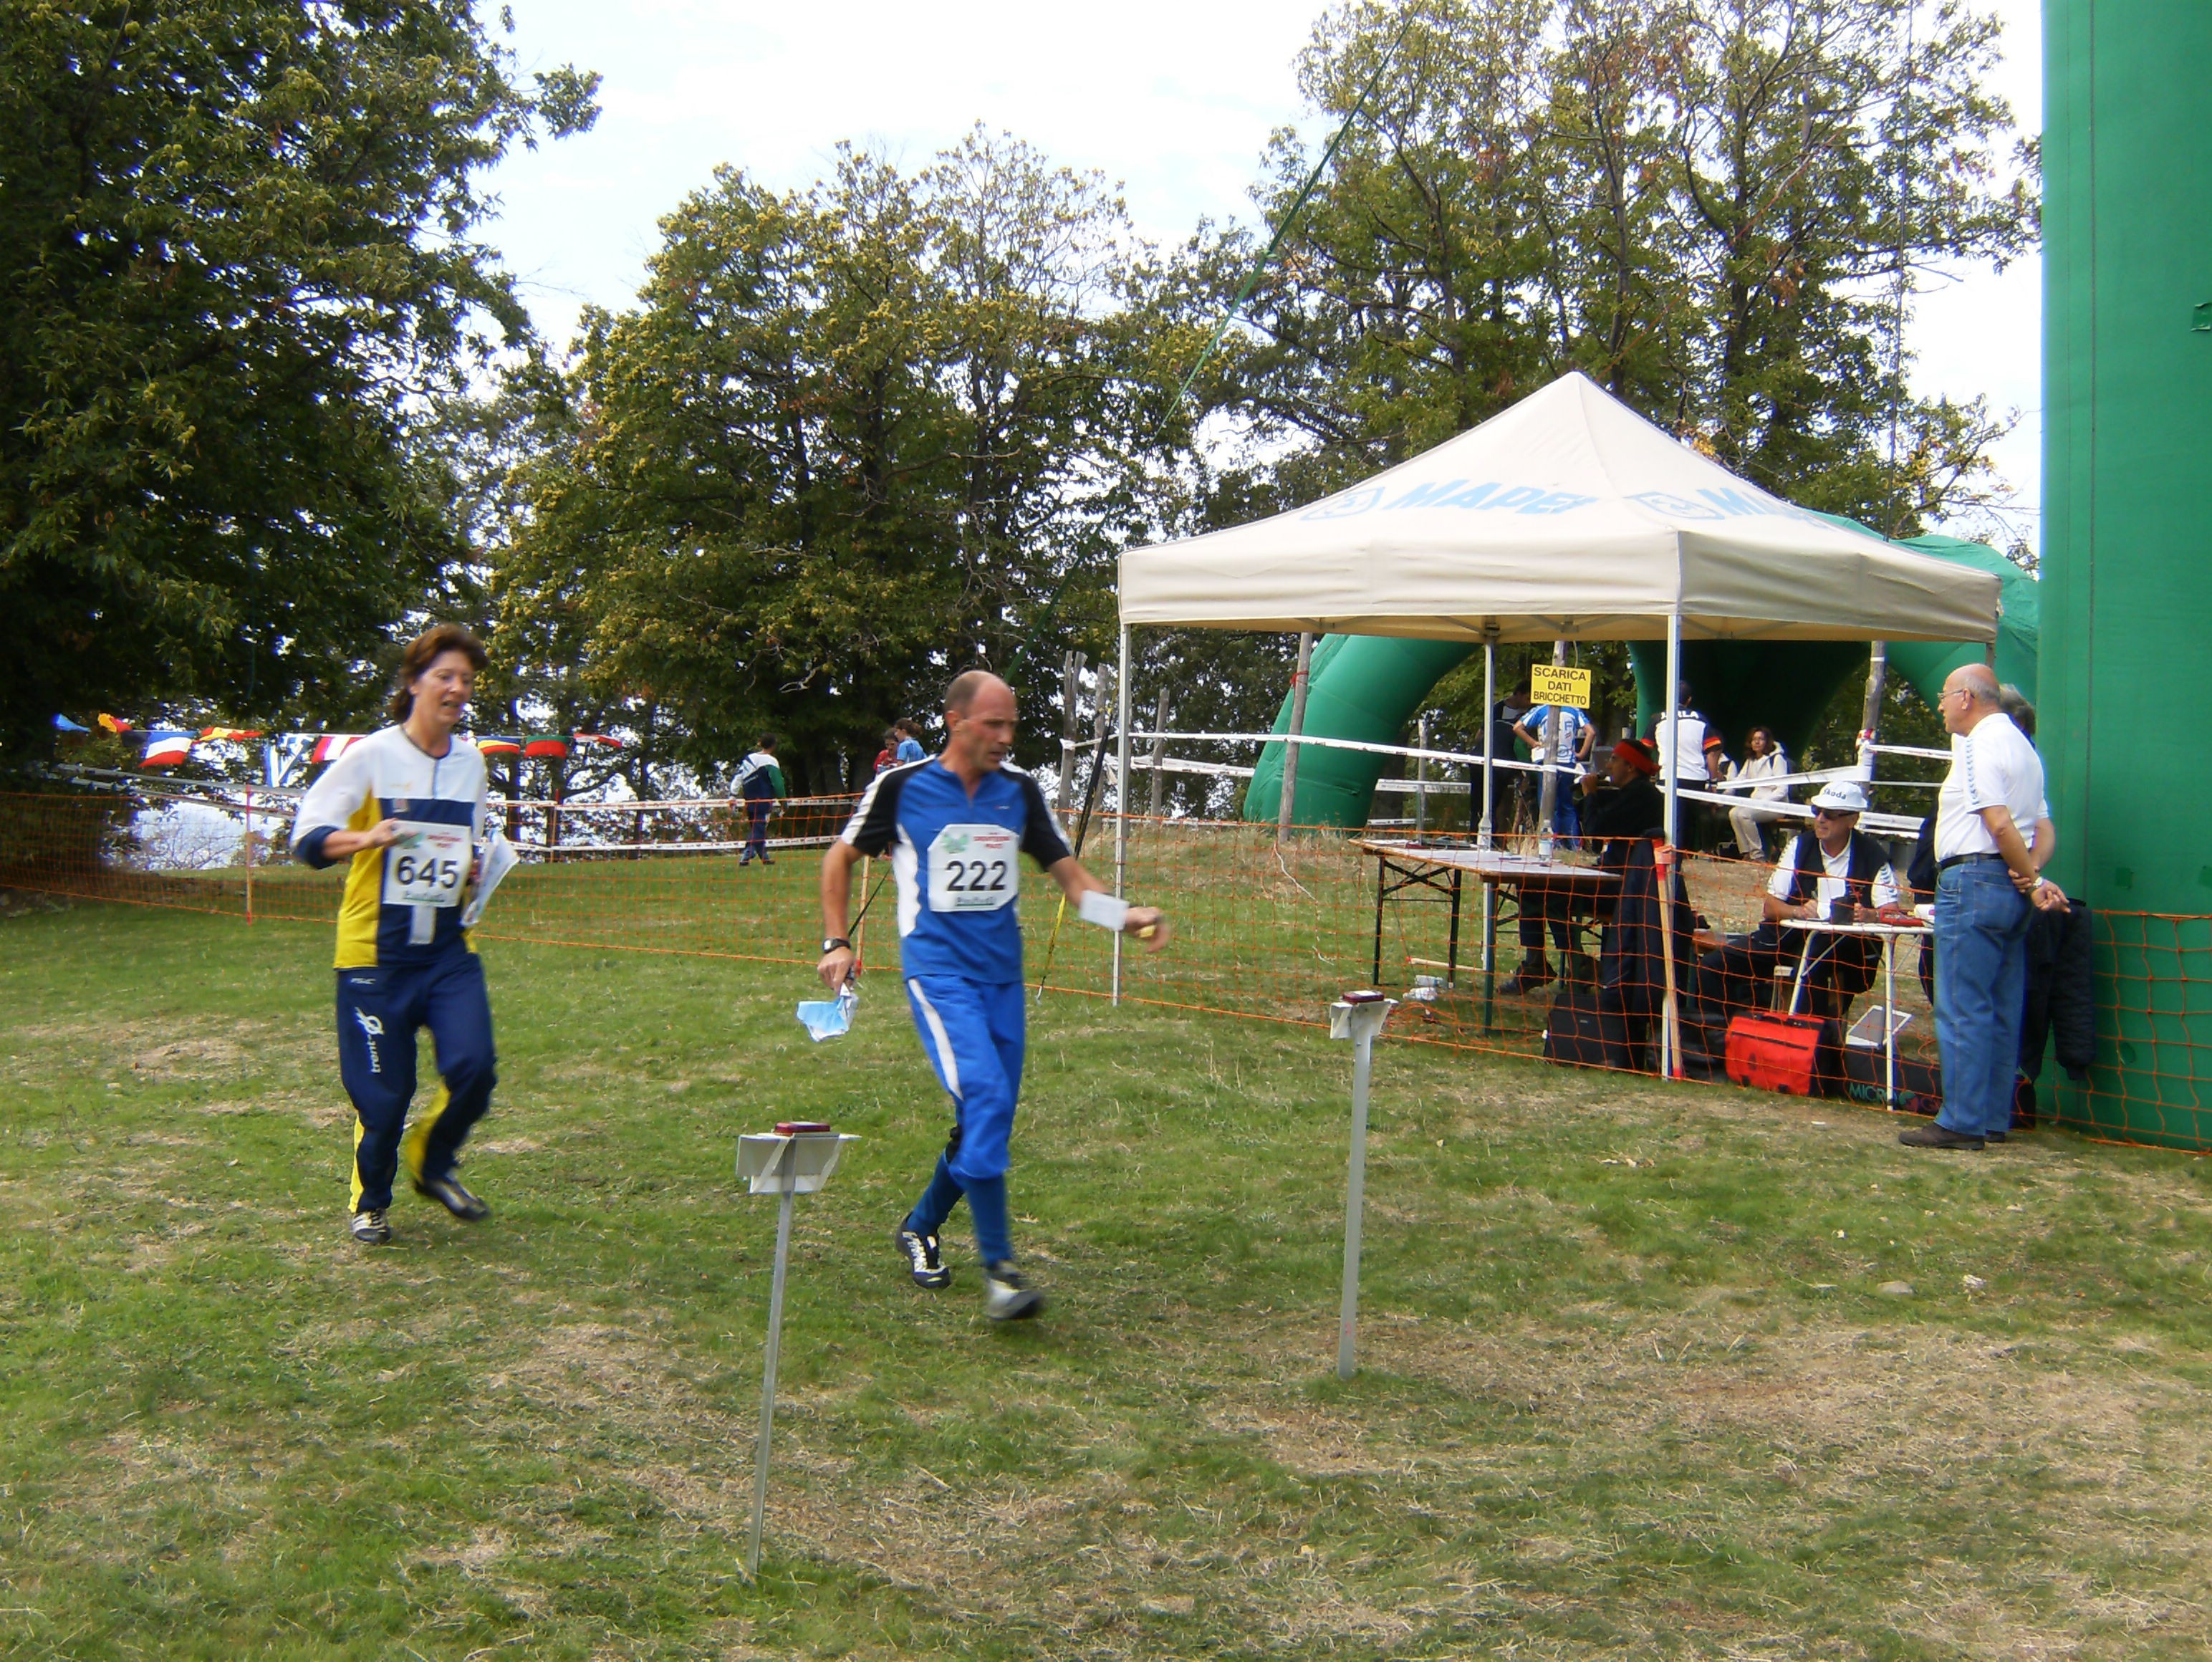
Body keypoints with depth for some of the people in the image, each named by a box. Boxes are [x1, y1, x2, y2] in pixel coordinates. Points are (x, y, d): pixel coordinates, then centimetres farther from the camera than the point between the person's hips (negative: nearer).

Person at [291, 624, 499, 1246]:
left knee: (474, 1067, -10)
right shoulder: (370, 757, -7)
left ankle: (432, 1164, 19)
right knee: (382, 1089, 0)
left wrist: (476, 869, 2)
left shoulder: (472, 762, 9)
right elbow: (307, 837, -11)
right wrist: (366, 838, -30)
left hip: (449, 946, 4)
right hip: (376, 948, -4)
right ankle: (370, 1201, 25)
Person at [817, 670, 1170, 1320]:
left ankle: (920, 1228, 33)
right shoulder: (900, 787, -3)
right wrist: (836, 942, 3)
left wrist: (1126, 915, -8)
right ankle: (998, 1268, -17)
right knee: (983, 1095, -22)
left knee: (990, 1118, 8)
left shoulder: (1020, 791, 7)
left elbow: (1068, 873, 9)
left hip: (1002, 973, 5)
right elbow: (841, 857, 10)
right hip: (937, 969, -5)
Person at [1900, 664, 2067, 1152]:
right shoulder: (2021, 745, 21)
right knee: (2001, 1010, 11)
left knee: (1962, 1010, -8)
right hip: (2010, 887, 10)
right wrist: (2032, 872, -2)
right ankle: (1994, 1118, 16)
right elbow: (2044, 827, 15)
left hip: (1975, 879, -10)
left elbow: (2000, 823, -19)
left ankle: (1962, 1122, -7)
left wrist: (2032, 880, -10)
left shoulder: (1977, 743, -10)